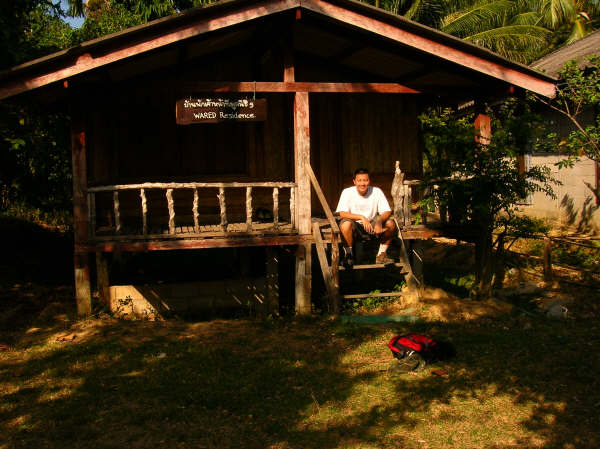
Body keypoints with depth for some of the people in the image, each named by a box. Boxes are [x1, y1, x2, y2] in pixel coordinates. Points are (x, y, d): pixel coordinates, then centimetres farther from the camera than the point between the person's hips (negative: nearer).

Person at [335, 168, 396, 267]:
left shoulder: (377, 191, -7)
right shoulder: (347, 192, -12)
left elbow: (387, 211, -11)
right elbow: (342, 213, -22)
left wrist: (379, 221, -34)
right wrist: (361, 217, -34)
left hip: (372, 225, 2)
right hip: (355, 227, -2)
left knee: (391, 224, -23)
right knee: (345, 224, -36)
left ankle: (381, 255, -3)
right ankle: (349, 254, -11)